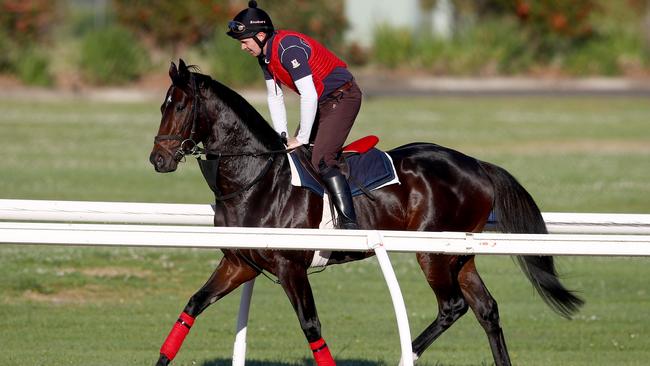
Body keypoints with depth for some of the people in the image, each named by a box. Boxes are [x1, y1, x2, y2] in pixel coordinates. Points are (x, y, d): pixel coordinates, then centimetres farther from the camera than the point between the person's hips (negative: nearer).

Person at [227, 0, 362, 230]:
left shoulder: (289, 48, -27)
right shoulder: (265, 54, 3)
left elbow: (309, 97, -29)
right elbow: (274, 97, 11)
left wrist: (302, 138, -21)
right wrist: (282, 137, 2)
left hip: (342, 97, -10)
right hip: (320, 101, 10)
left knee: (321, 161, -22)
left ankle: (349, 223, -25)